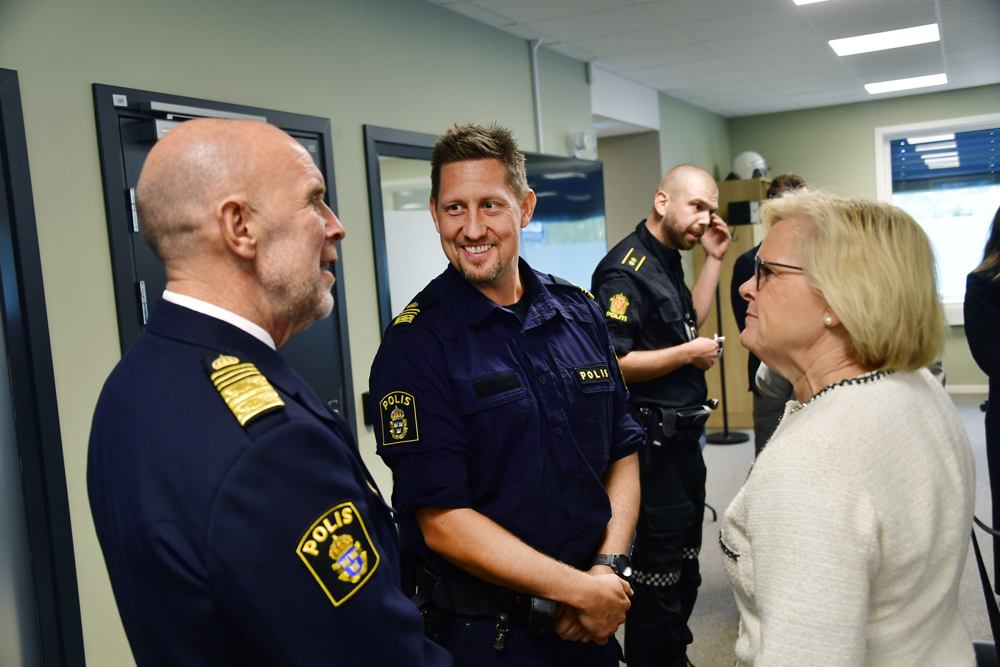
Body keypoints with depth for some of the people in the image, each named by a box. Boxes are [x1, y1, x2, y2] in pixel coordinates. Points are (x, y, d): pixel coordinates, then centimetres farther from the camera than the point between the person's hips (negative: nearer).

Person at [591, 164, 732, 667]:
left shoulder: (668, 261, 11)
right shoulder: (626, 269, -19)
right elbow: (611, 363, -26)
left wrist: (713, 259, 14)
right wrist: (690, 354, -17)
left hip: (682, 438, 11)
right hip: (653, 443, -10)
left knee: (684, 565, 23)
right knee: (657, 575, 1)